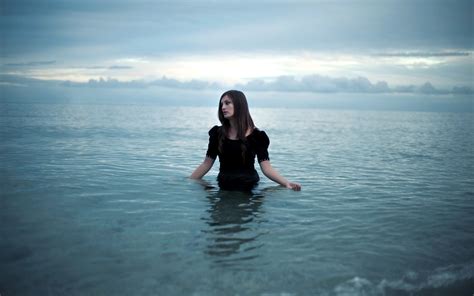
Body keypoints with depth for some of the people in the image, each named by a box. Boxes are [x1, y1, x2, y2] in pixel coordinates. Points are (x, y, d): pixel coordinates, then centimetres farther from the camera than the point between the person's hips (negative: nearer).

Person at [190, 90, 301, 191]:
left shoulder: (256, 136, -4)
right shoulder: (217, 133, 3)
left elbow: (266, 168, -9)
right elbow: (206, 164, 8)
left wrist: (286, 183, -23)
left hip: (249, 189, -2)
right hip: (224, 188, 3)